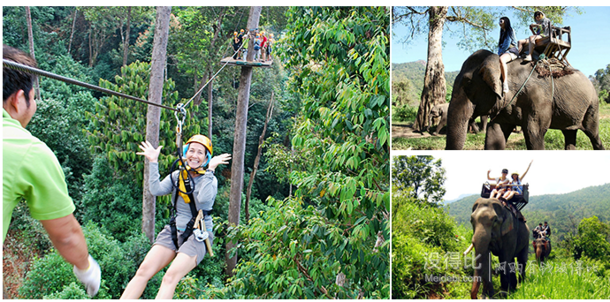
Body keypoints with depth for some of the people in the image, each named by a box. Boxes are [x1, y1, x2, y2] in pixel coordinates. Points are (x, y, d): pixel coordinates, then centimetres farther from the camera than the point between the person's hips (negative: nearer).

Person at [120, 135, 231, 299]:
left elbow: (204, 199, -26)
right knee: (143, 271, -14)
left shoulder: (210, 179, -4)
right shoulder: (177, 176, 9)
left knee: (170, 278, -23)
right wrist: (153, 162, -9)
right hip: (174, 230, 5)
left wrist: (210, 170, -24)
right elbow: (156, 190, -8)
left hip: (198, 235, -5)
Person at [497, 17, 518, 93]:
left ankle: (505, 83, -47)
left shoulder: (510, 30, 1)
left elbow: (507, 44, -9)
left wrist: (500, 53, -7)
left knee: (501, 60, -40)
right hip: (503, 52, 9)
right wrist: (498, 54, 4)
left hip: (511, 51, -9)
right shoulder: (503, 32, 26)